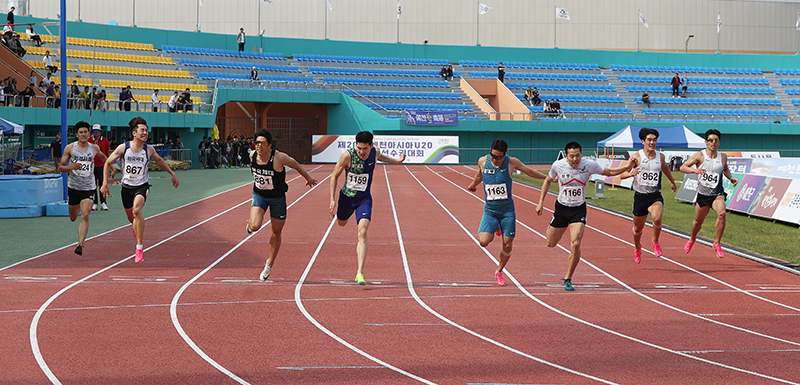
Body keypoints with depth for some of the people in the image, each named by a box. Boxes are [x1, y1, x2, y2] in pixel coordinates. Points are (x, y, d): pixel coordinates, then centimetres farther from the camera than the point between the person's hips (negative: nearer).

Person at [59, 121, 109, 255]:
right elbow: (60, 167, -2)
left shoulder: (94, 148, 1)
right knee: (73, 218, 16)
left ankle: (80, 245, -21)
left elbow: (103, 157, 25)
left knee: (85, 216, -19)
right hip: (73, 186, 1)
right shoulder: (70, 148, -4)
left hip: (89, 188, -1)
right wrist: (72, 167, -21)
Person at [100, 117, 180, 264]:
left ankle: (140, 246, -24)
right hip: (127, 186, 2)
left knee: (137, 210, -28)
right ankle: (137, 228, 58)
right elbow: (108, 163, -1)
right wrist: (105, 183, -8)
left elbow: (159, 160, 15)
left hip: (142, 186, -2)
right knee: (131, 217, 17)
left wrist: (172, 173, 21)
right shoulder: (123, 148, -12)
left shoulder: (149, 150, -8)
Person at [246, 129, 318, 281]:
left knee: (276, 233, 10)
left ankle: (270, 264, 31)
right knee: (255, 226, -21)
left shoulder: (279, 157, -25)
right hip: (259, 195, 2)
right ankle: (250, 222, 18)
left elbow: (296, 165, -6)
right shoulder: (253, 155, -13)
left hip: (277, 198, -2)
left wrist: (308, 178, 9)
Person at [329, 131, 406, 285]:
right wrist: (332, 200, -10)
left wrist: (397, 161, 33)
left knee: (362, 233, -17)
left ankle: (360, 272, -22)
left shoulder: (375, 152, -11)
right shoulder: (347, 156, -21)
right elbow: (334, 176, -8)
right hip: (347, 196, 0)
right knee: (341, 223, 25)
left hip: (364, 198, 0)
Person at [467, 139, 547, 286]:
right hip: (490, 210, 0)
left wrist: (547, 177, 22)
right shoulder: (483, 161, -5)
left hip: (507, 210, 0)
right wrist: (473, 184, 36)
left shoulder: (512, 162, -9)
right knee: (483, 241, -17)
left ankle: (499, 272, 25)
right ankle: (495, 229, 19)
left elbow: (529, 171, 11)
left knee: (507, 245, 0)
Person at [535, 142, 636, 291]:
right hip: (561, 207, 1)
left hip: (579, 209, -1)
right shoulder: (558, 165, -14)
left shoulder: (589, 165, -14)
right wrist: (540, 202, 4)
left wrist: (626, 167, -14)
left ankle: (568, 279, -3)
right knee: (551, 244, 13)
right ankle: (551, 226, 51)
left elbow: (608, 172, 3)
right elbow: (548, 180, 6)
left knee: (575, 244, -19)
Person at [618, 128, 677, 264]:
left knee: (657, 219, -28)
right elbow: (621, 175, -10)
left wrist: (672, 182, 41)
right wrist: (630, 173, -33)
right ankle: (637, 248, 45)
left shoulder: (660, 156, 3)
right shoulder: (637, 157, -8)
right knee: (638, 228, 12)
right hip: (640, 196, -1)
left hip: (655, 196, 1)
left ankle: (656, 241, 2)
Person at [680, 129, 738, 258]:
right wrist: (694, 170, -30)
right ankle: (692, 239, 47)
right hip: (702, 194, 0)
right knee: (698, 222, 13)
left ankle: (717, 243, -15)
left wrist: (731, 178, 2)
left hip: (718, 194, 0)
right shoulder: (700, 156, -9)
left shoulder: (723, 157, 0)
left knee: (722, 214, -29)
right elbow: (683, 167, -11)